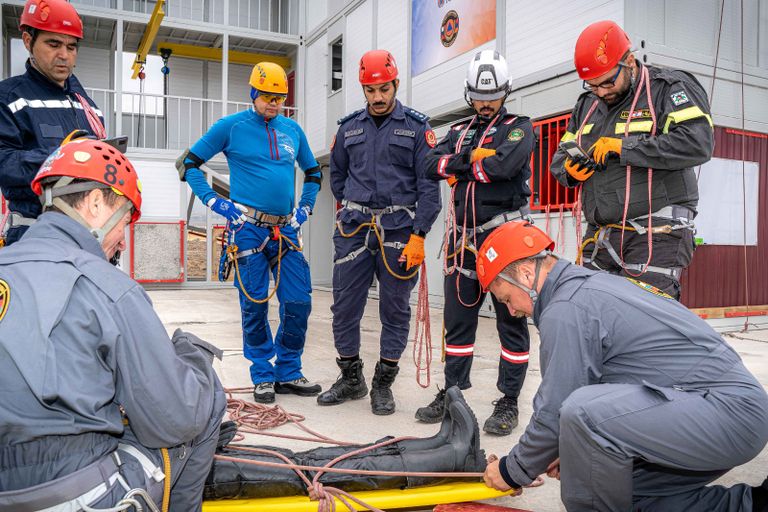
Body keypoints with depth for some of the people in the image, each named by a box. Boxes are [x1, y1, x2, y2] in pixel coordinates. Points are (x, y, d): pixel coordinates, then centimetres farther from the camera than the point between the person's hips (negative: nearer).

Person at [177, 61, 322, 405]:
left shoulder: (293, 130, 13)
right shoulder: (231, 126, 1)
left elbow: (313, 172, 26)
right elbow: (188, 163, 5)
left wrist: (305, 208, 13)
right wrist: (215, 202, -4)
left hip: (285, 229, 4)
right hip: (248, 228, -4)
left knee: (299, 301, 0)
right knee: (255, 305, 1)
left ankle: (288, 373, 17)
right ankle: (263, 376, 16)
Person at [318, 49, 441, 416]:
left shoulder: (416, 127, 1)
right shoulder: (349, 127, 11)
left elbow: (429, 188, -4)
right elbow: (337, 175, 24)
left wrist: (418, 235, -12)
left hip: (399, 230, -2)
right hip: (353, 229, 3)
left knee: (395, 310, 4)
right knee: (344, 306, 4)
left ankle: (383, 384, 19)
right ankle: (350, 378, 22)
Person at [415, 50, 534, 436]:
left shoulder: (519, 128, 5)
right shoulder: (458, 132, 19)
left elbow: (505, 164, -17)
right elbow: (431, 165, 2)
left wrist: (460, 169, -5)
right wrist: (471, 157, -9)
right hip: (464, 237, 5)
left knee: (511, 318, 0)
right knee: (458, 317, 10)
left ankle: (509, 401, 11)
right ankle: (453, 392, 23)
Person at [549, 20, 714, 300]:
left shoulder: (670, 88, -1)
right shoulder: (587, 104, 18)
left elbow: (697, 144, -18)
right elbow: (559, 159, 23)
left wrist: (621, 148, -17)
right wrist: (571, 169, -2)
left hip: (655, 237, -6)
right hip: (599, 239, 6)